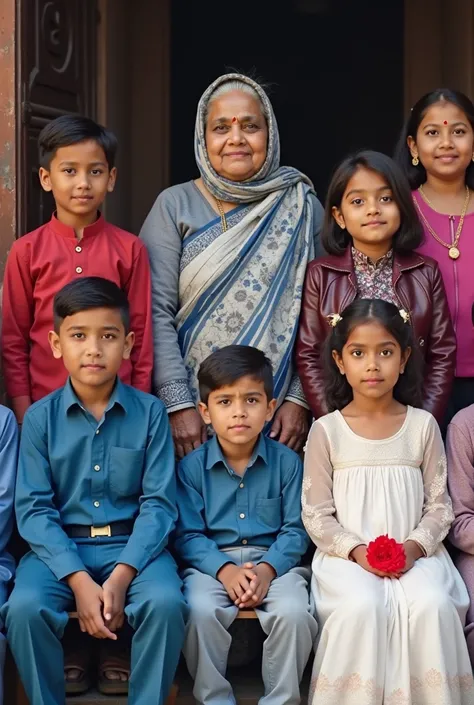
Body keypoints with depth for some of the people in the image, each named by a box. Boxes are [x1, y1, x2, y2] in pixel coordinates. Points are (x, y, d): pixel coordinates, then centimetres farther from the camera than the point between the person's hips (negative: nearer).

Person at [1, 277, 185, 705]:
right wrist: (79, 581, -19)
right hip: (61, 547, 1)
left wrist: (121, 576, -19)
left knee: (165, 602, -29)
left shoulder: (150, 413, -1)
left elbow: (159, 504, -5)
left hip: (133, 546, 0)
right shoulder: (40, 417, -1)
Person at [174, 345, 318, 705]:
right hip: (212, 563, 0)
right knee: (200, 612, -30)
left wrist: (267, 569, -17)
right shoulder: (192, 467, 1)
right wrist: (225, 570, -20)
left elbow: (295, 529, 0)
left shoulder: (287, 462, 2)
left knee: (294, 612, -28)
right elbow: (189, 535, -3)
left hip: (275, 561, 0)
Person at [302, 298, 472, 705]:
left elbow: (439, 505, 6)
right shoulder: (326, 431, 1)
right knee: (362, 607, -31)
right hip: (348, 555, -1)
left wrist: (416, 545, -12)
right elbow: (316, 514, 1)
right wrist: (355, 550, -14)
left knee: (433, 605, -28)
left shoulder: (422, 426, 5)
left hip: (415, 553, 1)